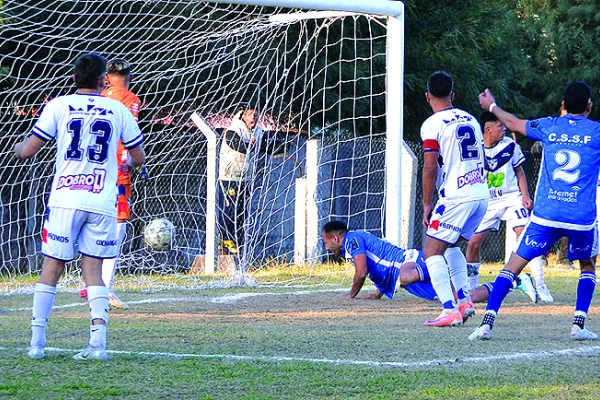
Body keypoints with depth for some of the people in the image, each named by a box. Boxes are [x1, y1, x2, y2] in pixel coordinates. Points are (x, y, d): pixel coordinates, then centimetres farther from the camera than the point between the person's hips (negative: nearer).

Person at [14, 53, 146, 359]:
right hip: (103, 202, 1)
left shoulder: (59, 105, 3)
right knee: (93, 269, 5)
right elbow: (139, 158, 16)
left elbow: (27, 150, 2)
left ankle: (36, 342, 4)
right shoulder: (118, 110, 8)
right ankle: (98, 341, -10)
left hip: (65, 199, -1)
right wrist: (125, 162, 39)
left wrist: (17, 148, 25)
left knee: (52, 268, 6)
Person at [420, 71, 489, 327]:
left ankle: (450, 310, -17)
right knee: (451, 246, 25)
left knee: (432, 251, -3)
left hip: (455, 198, -7)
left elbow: (430, 167, -11)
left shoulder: (432, 125, -7)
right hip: (481, 195, 7)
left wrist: (427, 203, -3)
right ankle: (464, 300, 15)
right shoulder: (471, 119, 15)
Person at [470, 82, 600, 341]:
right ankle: (579, 324, 8)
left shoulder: (548, 127, 8)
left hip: (545, 215, 1)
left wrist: (491, 106, 44)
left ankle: (487, 322, -7)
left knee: (514, 265, 7)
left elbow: (513, 123, 25)